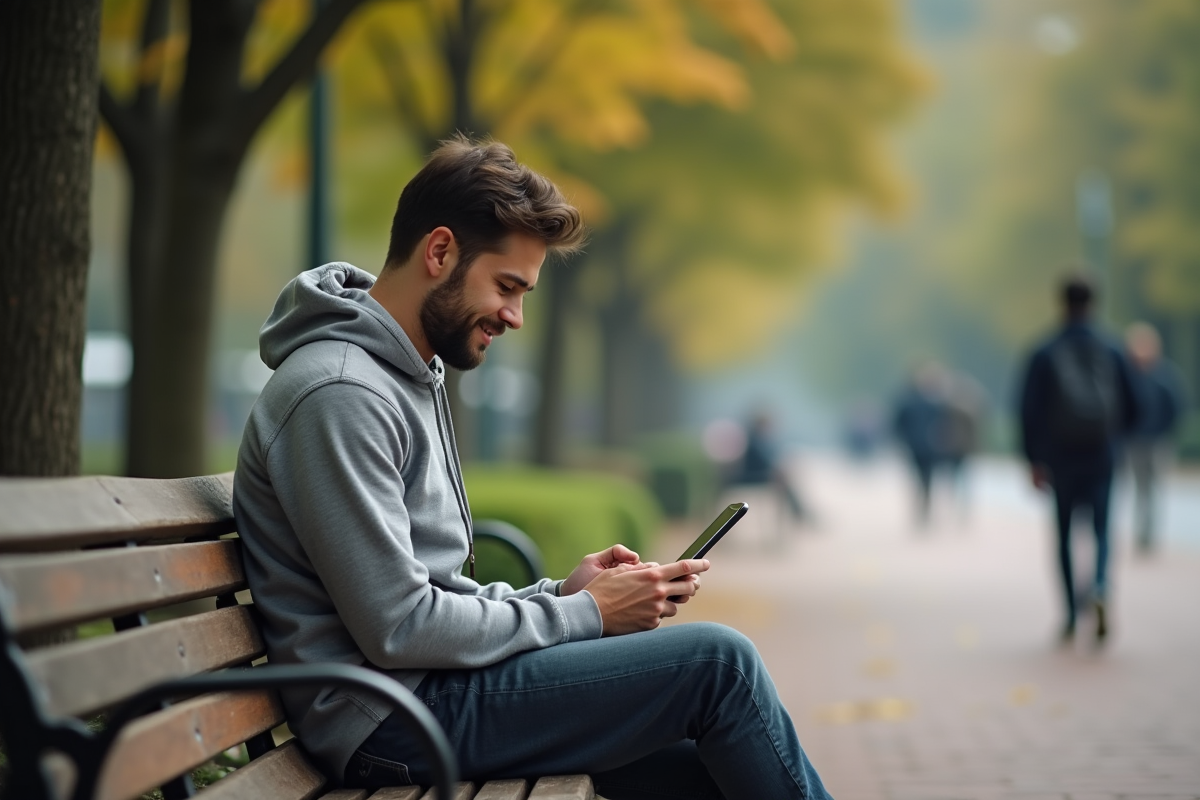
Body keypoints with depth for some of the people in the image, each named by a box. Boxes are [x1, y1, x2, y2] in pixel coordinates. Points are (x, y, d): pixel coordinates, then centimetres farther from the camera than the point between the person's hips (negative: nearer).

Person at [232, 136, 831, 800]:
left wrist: (560, 593, 4)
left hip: (432, 680, 10)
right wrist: (584, 613, -12)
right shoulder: (340, 396, -18)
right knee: (717, 661, -13)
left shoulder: (411, 376, 16)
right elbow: (400, 630, -22)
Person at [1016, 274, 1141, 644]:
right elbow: (1132, 406, 6)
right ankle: (1100, 588, -26)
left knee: (1064, 533, 10)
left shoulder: (1045, 353, -2)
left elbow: (1030, 409, -7)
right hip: (1101, 455, 1)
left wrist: (1034, 460, -2)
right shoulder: (1110, 350, 2)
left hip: (1060, 456, 0)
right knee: (1101, 527, 4)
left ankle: (1071, 617, 10)